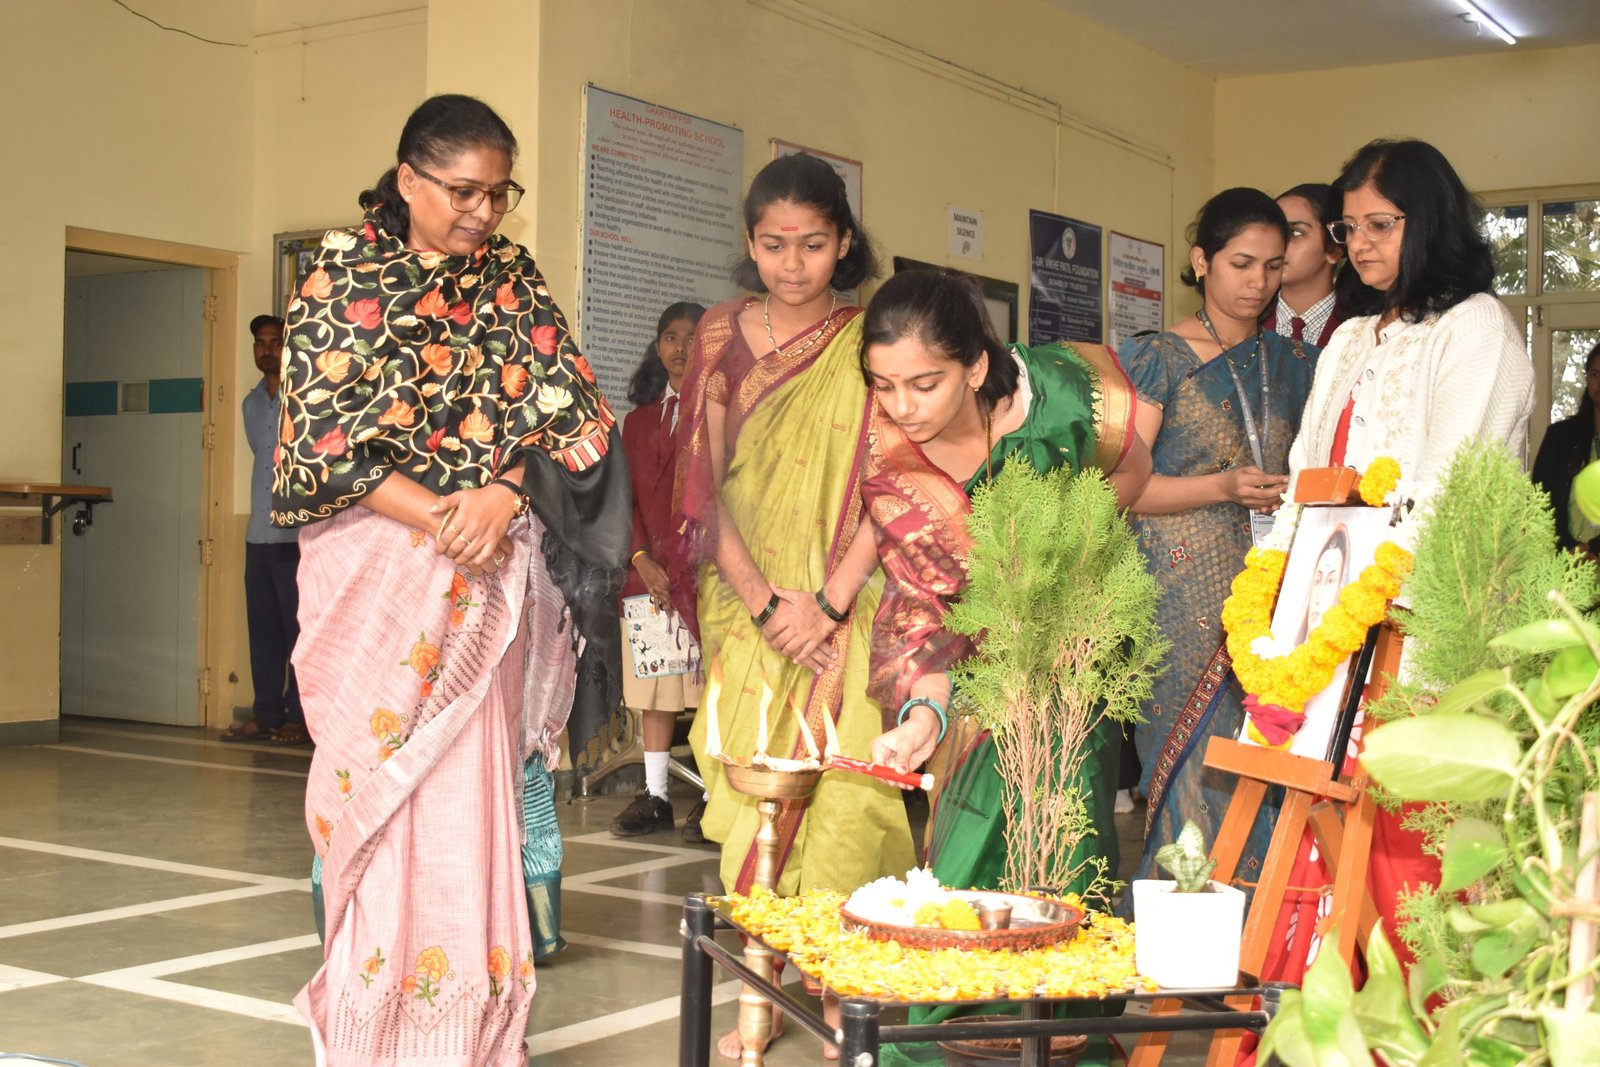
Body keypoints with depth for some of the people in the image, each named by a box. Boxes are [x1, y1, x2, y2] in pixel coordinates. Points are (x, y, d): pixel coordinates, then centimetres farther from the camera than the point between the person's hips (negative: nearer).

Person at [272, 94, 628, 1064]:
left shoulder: (514, 279, 9)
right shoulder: (345, 278, 0)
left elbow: (573, 410, 4)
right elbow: (324, 438, -7)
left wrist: (501, 496, -13)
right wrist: (441, 519, -14)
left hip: (491, 575, 3)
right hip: (377, 568, -2)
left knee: (474, 786, 2)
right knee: (382, 777, -2)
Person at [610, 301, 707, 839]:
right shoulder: (638, 420, 18)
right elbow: (627, 497, 13)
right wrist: (643, 559, -3)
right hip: (648, 569, 4)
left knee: (709, 680, -5)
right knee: (653, 682, 5)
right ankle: (655, 795, 11)